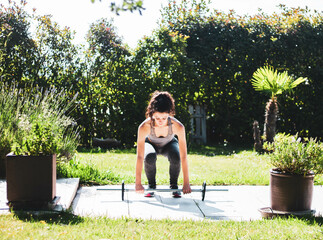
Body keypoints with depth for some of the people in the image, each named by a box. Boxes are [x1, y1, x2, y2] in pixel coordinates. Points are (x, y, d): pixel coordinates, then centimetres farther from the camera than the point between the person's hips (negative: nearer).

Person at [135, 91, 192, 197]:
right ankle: (151, 186, -7)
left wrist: (186, 183, -35)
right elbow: (139, 157, -36)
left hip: (169, 144, 1)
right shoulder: (144, 127, -38)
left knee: (176, 158, -34)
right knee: (149, 158, -35)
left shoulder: (178, 126, -38)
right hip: (151, 144, 0)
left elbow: (183, 156, -35)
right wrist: (138, 183, -38)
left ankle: (173, 186, -5)